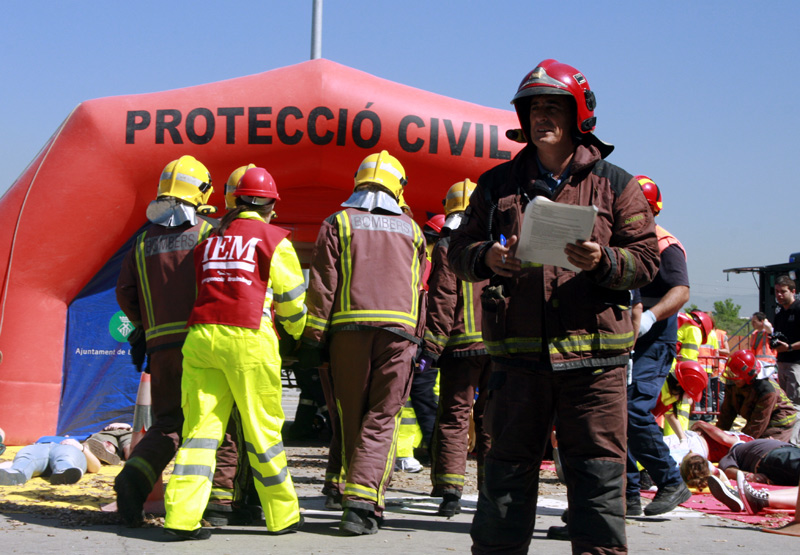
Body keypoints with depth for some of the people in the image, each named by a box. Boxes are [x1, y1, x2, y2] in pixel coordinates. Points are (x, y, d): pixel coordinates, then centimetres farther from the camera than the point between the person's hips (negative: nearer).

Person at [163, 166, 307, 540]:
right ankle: (282, 516, 13)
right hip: (248, 337, -4)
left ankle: (182, 516, -7)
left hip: (201, 336, 4)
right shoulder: (274, 239, 7)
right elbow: (291, 297, 10)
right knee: (262, 429, 3)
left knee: (200, 425, 2)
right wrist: (297, 333, 28)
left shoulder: (211, 240, 20)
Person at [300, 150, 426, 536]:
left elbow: (322, 284, 2)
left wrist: (313, 337, 2)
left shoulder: (338, 223, 10)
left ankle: (355, 499, 13)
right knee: (382, 418, -1)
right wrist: (421, 344, 23)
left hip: (348, 328, -1)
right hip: (398, 329, 1)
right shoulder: (410, 229, 17)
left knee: (351, 417, 9)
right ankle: (363, 501, -14)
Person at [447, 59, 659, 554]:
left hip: (594, 353, -1)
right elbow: (459, 249, 12)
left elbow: (646, 258, 4)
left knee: (599, 472, 1)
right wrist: (486, 258, -10)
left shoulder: (615, 184, 7)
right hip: (518, 351, 2)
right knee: (509, 467, 8)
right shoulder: (499, 184, 12)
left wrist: (604, 261, -17)